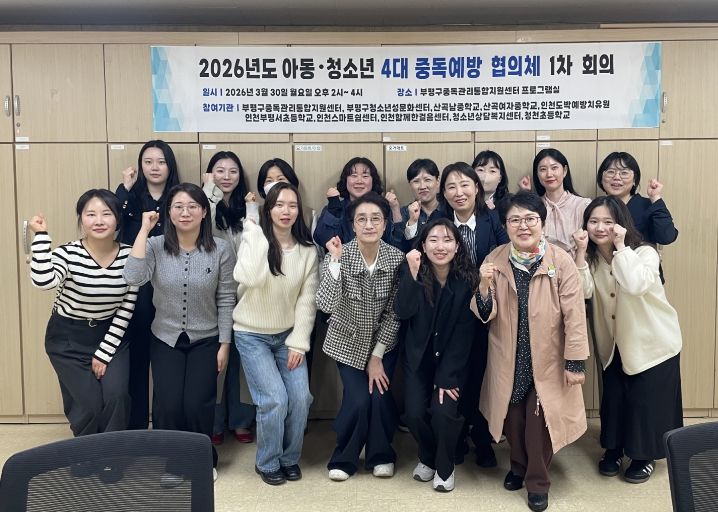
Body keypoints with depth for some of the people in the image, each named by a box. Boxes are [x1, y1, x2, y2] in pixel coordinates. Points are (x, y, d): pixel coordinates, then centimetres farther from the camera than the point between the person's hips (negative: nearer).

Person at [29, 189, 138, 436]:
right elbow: (43, 281, -41)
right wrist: (41, 235, -34)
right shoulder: (68, 254, -18)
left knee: (116, 397, -10)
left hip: (111, 335, 2)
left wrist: (104, 352, -7)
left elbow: (126, 308, -6)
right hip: (68, 338, -2)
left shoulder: (129, 256, -11)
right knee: (90, 404, -2)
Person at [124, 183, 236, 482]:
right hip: (165, 339, 1)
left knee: (197, 404, -9)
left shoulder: (220, 250, -9)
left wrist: (224, 344, -5)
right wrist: (144, 229, -21)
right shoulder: (155, 246, -7)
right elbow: (133, 278, -26)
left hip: (206, 340, -1)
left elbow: (226, 300, -4)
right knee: (168, 404, -9)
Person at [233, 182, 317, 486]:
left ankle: (290, 458, 19)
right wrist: (258, 237, -26)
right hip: (252, 335, -3)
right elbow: (249, 279, -31)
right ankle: (267, 463, 12)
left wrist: (298, 341, -7)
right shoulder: (253, 238, -11)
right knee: (275, 399, -13)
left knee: (300, 397, -7)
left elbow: (307, 299, -3)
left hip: (288, 334, 3)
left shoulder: (307, 250, -3)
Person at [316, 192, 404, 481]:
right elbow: (325, 304, -34)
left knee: (380, 397, -11)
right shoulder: (338, 256, -20)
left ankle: (381, 455, 17)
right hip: (348, 341, -1)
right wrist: (336, 260, -40)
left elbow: (394, 312, -8)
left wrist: (377, 355, -9)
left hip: (383, 340, 1)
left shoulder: (397, 258, -15)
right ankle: (344, 458, 14)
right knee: (358, 400, -12)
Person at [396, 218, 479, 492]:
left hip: (452, 359, -1)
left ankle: (444, 467, 12)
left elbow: (464, 332, -11)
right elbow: (402, 313, -21)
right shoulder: (411, 272, -8)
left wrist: (447, 376, -15)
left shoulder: (468, 279, -12)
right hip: (418, 357, 1)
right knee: (415, 413, -12)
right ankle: (427, 458, 22)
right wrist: (412, 273, -32)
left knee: (443, 411, -19)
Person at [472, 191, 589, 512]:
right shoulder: (495, 260, -6)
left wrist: (575, 362, -11)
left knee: (539, 421, 3)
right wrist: (484, 286, -28)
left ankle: (538, 482, 26)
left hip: (547, 359, -3)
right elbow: (485, 314, -8)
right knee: (513, 419, 16)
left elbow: (574, 315, -12)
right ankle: (518, 466, 42)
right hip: (508, 359, 3)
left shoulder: (560, 261, -14)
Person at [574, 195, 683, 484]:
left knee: (646, 400, 5)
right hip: (614, 343, 5)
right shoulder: (592, 257, -4)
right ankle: (614, 449, 33)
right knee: (613, 397, 12)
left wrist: (621, 246, -35)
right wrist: (581, 252, -26)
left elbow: (636, 285, -40)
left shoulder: (644, 253, -20)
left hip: (653, 341, -4)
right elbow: (584, 292, -21)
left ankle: (645, 456, 25)